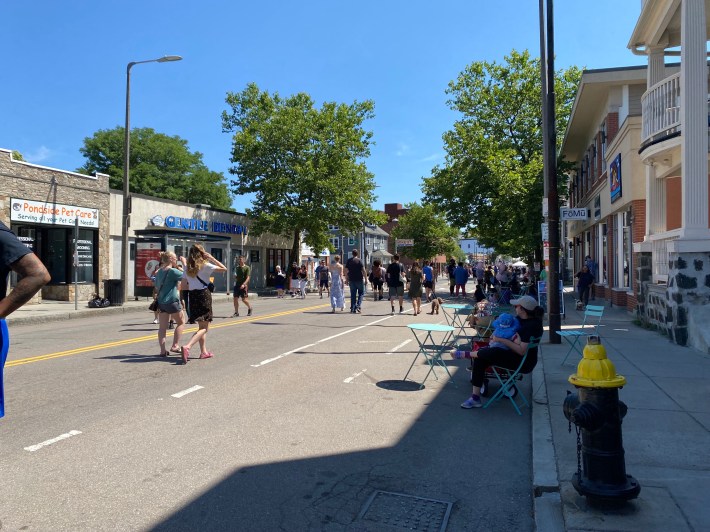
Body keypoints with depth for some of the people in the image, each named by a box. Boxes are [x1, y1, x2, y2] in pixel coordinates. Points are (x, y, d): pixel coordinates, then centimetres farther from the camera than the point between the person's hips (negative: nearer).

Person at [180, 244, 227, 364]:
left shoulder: (188, 268, 9)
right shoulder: (205, 265, -7)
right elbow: (224, 268, -8)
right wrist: (212, 258, -3)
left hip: (193, 296, 7)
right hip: (204, 295, -7)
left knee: (202, 326, 18)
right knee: (204, 327, -6)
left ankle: (203, 351, 22)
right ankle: (187, 347, -26)